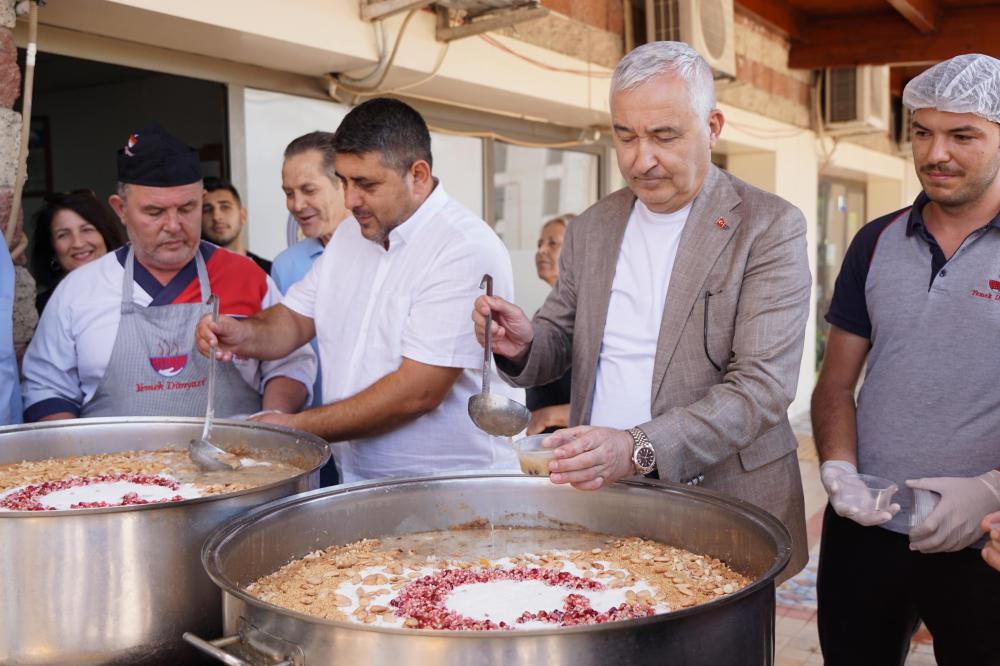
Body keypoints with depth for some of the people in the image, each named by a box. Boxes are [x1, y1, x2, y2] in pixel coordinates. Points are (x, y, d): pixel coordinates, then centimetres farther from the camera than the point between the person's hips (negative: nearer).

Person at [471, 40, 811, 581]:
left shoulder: (771, 228, -9)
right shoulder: (590, 227, 7)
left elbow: (764, 386, -18)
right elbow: (561, 341, 14)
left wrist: (640, 448, -30)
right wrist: (524, 344, -10)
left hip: (721, 505, -3)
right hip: (596, 496, 4)